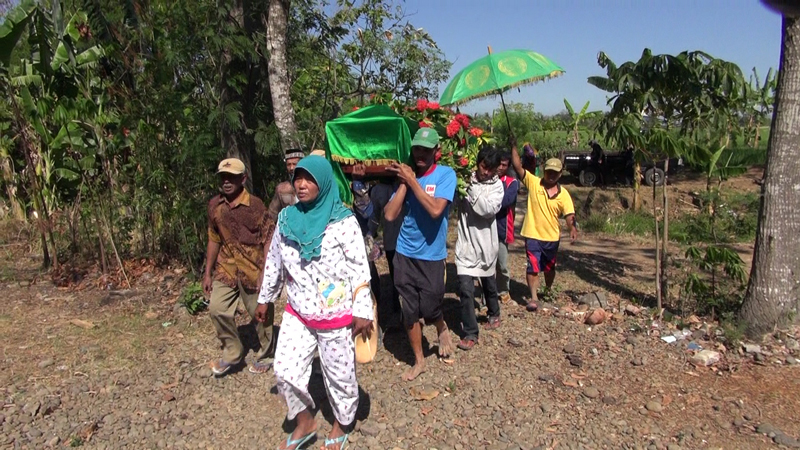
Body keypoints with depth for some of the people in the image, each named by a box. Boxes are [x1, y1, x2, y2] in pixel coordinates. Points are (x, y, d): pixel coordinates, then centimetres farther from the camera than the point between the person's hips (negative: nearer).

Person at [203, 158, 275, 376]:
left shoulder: (255, 205, -12)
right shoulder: (214, 205, 3)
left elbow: (268, 240, -11)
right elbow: (214, 239, 11)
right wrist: (208, 273, 12)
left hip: (254, 269, -4)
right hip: (226, 268, 5)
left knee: (261, 313, 7)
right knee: (217, 309, -1)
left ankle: (265, 355, 29)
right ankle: (232, 352, 21)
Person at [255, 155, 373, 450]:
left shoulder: (343, 221, -15)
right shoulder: (286, 217, 0)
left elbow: (360, 269, -13)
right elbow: (274, 261, 11)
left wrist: (363, 311, -14)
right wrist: (265, 299, 17)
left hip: (336, 316, -4)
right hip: (297, 313, 5)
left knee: (339, 374, 11)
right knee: (285, 371, 5)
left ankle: (342, 424, 38)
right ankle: (305, 424, 30)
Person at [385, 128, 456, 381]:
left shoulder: (446, 175, -8)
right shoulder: (406, 175, 2)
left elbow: (435, 210, -24)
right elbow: (390, 215, -6)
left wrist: (412, 180, -19)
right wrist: (403, 183, -12)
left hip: (431, 256, -3)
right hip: (404, 254, 4)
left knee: (429, 309, 1)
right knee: (409, 312, 10)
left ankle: (442, 329, 37)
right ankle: (419, 361, 28)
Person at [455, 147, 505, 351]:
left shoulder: (497, 185, -5)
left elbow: (490, 209, -21)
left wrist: (471, 189, -25)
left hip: (486, 244, 1)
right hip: (466, 244, -1)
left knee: (489, 284, 22)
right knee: (466, 289, -7)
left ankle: (494, 314, 49)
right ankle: (470, 333, 5)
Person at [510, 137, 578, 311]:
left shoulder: (563, 194, -2)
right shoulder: (533, 183, -6)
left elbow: (569, 214, -10)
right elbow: (518, 167, -14)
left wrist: (573, 228, -30)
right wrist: (514, 146, -23)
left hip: (552, 237, 3)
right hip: (532, 235, -2)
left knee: (549, 268, 19)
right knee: (533, 267, -4)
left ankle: (549, 291, 42)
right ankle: (534, 298, 4)